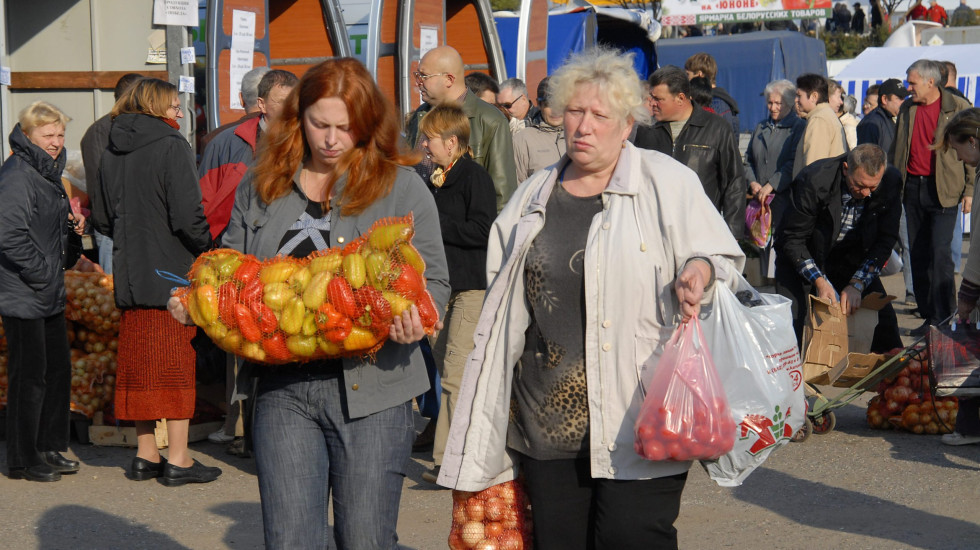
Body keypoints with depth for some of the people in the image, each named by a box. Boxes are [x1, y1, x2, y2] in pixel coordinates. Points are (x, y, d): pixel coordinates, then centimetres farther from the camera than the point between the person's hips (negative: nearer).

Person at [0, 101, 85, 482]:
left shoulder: (48, 173, 16)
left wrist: (73, 226, 7)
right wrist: (42, 273, -18)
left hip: (50, 295, 10)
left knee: (58, 369, 14)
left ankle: (49, 448, 26)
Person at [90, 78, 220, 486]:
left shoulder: (111, 153, 8)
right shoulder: (171, 146, -12)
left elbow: (101, 217, 13)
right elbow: (188, 216, -18)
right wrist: (210, 250, -3)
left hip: (130, 275, 6)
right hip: (173, 275, -6)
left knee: (140, 365, 12)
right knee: (177, 364, -1)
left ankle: (145, 454, 18)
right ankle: (178, 460, 1)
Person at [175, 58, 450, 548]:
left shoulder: (402, 186, 3)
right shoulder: (261, 186, 12)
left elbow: (433, 280, 2)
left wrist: (414, 318, -19)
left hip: (369, 385, -2)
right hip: (284, 388, 2)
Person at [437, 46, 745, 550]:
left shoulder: (667, 181, 2)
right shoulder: (535, 193, 17)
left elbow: (723, 256, 5)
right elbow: (502, 290, 26)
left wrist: (699, 271, -19)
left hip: (634, 415, -5)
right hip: (546, 415, 5)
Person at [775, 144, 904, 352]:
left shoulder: (891, 182, -20)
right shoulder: (814, 180, -30)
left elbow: (886, 240, -11)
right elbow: (791, 239, -21)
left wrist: (857, 284, -21)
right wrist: (819, 281, -31)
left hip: (851, 257, 3)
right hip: (804, 257, -3)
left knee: (884, 320, -5)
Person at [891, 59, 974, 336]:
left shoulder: (958, 108, -4)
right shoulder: (907, 109, 11)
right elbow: (897, 149, 18)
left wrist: (969, 190, -7)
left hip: (943, 190, -5)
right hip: (913, 187, 6)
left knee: (939, 252, -12)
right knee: (918, 254, 6)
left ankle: (944, 318, -8)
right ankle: (929, 316, 14)